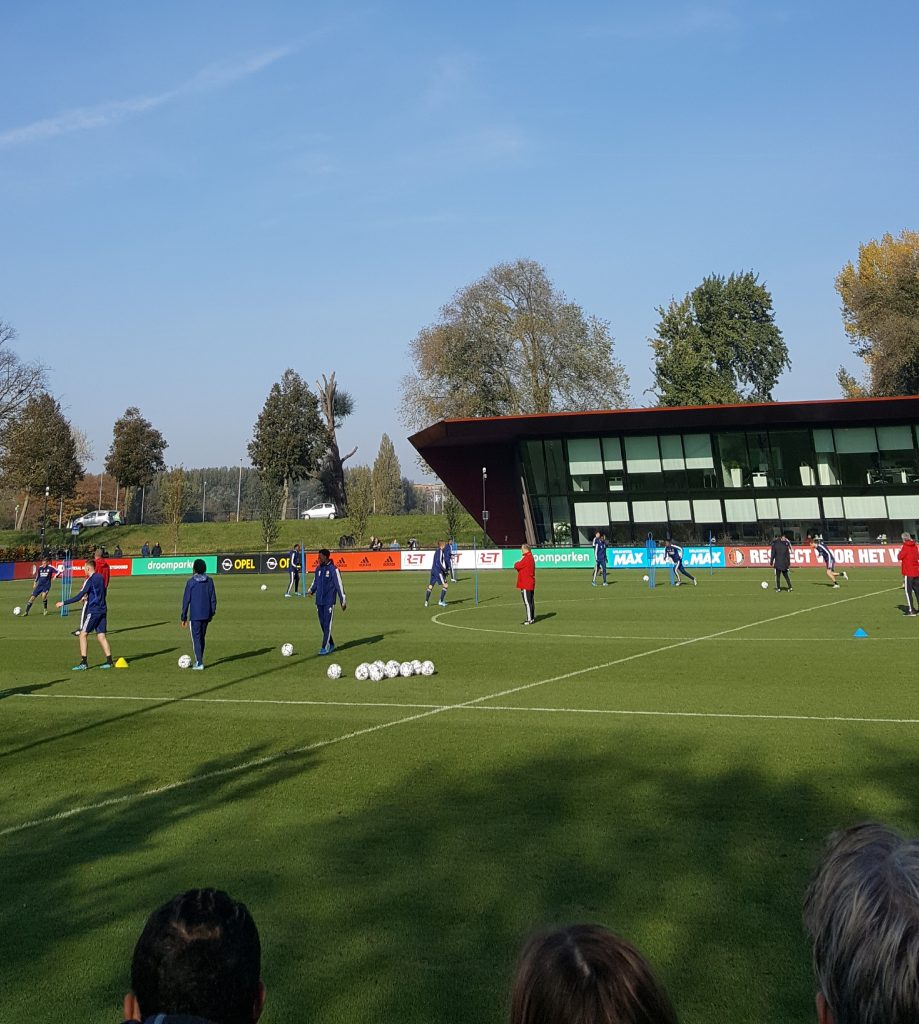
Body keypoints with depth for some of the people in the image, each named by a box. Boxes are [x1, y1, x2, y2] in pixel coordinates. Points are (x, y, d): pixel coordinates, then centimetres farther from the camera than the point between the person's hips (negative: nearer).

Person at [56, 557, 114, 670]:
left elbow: (78, 597, -19)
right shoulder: (100, 577, 9)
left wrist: (63, 603, -15)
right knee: (101, 636, 9)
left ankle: (83, 663, -7)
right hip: (102, 610, 8)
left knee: (83, 635, -2)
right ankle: (109, 661, 4)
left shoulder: (90, 580, -14)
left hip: (93, 611, -8)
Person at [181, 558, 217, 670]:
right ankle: (199, 661, 24)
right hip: (206, 614, 4)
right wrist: (212, 612, 15)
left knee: (196, 638, 1)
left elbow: (186, 600, -7)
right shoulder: (209, 581, 1)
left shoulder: (190, 582, -9)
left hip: (195, 615, -4)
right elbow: (213, 598, 4)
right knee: (202, 637, 17)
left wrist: (183, 617, -1)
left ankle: (199, 663, -4)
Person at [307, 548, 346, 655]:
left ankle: (325, 647, -7)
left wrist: (343, 601, -8)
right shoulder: (318, 569, 9)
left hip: (329, 601, -6)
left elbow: (339, 585, -8)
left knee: (327, 625, -8)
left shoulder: (333, 570, -9)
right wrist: (311, 590, 5)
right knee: (322, 624, 9)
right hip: (319, 601, 6)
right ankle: (331, 645, 22)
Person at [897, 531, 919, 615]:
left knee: (908, 590, -6)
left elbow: (900, 557, -12)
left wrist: (899, 552, 6)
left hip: (908, 572, -7)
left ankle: (910, 610, -11)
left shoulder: (905, 546, -10)